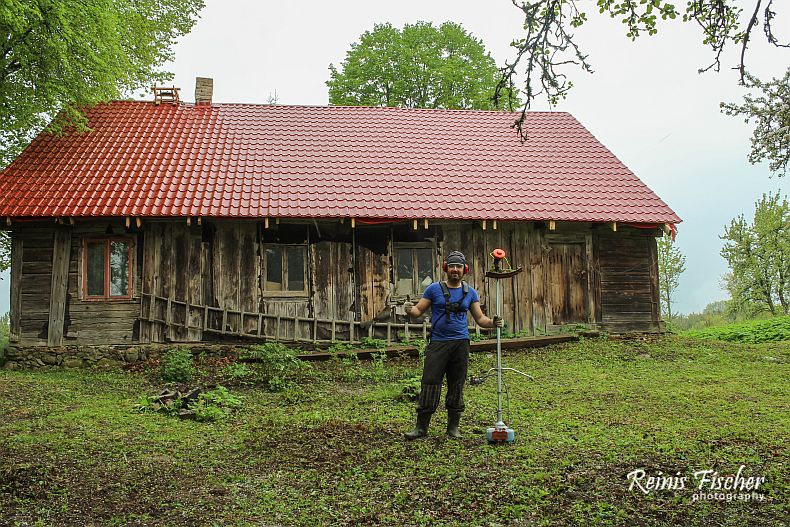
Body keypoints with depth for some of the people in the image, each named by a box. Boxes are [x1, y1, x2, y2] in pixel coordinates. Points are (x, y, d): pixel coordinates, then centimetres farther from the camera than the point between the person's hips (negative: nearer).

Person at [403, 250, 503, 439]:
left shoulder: (470, 292, 10)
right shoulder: (434, 289, 3)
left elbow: (480, 318, 11)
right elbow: (419, 310, 1)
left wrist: (492, 322, -10)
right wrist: (410, 310, -22)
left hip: (461, 344, 2)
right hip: (438, 343, -2)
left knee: (457, 386, 7)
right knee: (430, 385, -6)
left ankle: (453, 426, 17)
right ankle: (421, 426, 1)